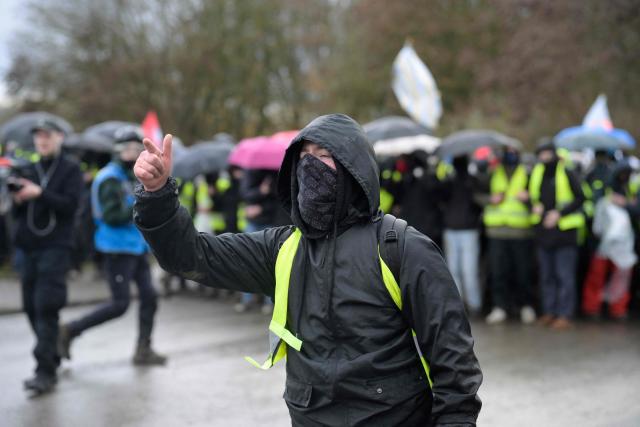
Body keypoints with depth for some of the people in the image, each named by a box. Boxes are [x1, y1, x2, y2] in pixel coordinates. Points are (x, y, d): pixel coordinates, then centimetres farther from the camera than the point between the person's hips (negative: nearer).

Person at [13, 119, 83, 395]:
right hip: (29, 247, 6)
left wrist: (40, 193, -20)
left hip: (55, 246, -6)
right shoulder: (29, 171, 16)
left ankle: (45, 371, -15)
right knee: (32, 306, 7)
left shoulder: (70, 170, 2)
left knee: (46, 307, -14)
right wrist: (18, 199, -7)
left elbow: (71, 204, -10)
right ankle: (53, 356, 23)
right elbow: (17, 213, 14)